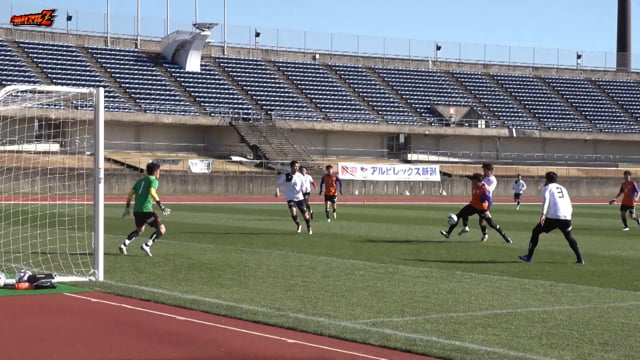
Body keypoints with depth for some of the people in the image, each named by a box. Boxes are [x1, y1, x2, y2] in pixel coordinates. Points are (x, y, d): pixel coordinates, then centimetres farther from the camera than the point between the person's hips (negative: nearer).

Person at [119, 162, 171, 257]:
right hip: (146, 210, -8)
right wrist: (161, 206, -23)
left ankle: (123, 245, 17)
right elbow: (152, 192, -21)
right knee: (162, 229, -2)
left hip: (136, 210, 8)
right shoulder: (153, 180, -2)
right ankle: (147, 245, -15)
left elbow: (130, 194, 18)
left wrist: (127, 208, 24)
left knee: (139, 230, 30)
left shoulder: (140, 180, 20)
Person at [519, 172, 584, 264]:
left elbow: (546, 200, -10)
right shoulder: (563, 188, 28)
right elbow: (570, 207, 22)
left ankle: (529, 256, 6)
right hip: (566, 217, 5)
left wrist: (543, 214, -22)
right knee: (569, 237, 25)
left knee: (536, 231, 10)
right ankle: (579, 258, 15)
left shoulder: (547, 188, 11)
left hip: (553, 217, -5)